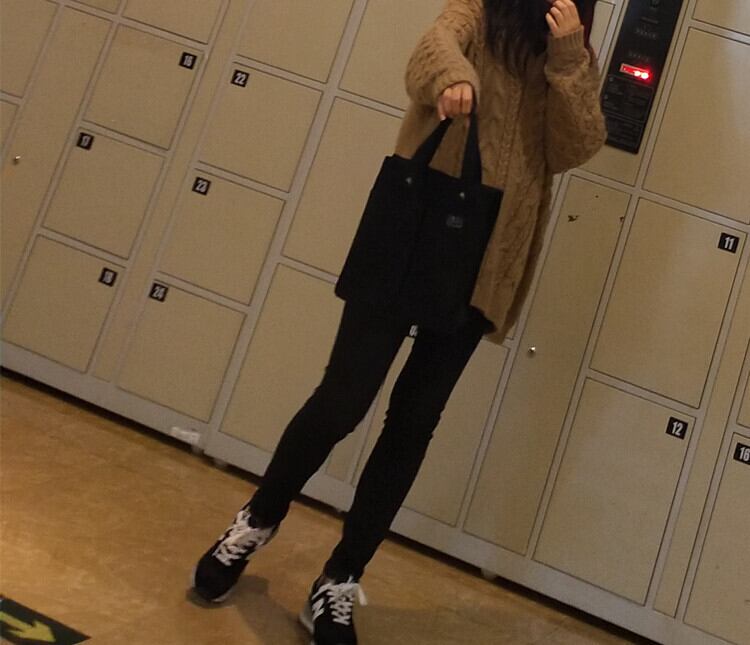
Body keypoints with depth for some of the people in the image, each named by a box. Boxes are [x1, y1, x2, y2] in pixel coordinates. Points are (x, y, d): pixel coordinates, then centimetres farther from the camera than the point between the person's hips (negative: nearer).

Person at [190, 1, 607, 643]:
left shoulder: (577, 58, 16)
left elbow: (575, 150, 1)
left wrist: (567, 55, -8)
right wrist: (451, 78, -38)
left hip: (486, 267, 3)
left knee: (413, 423, 5)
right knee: (343, 397, -4)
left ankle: (339, 583, 18)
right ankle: (258, 518, 24)